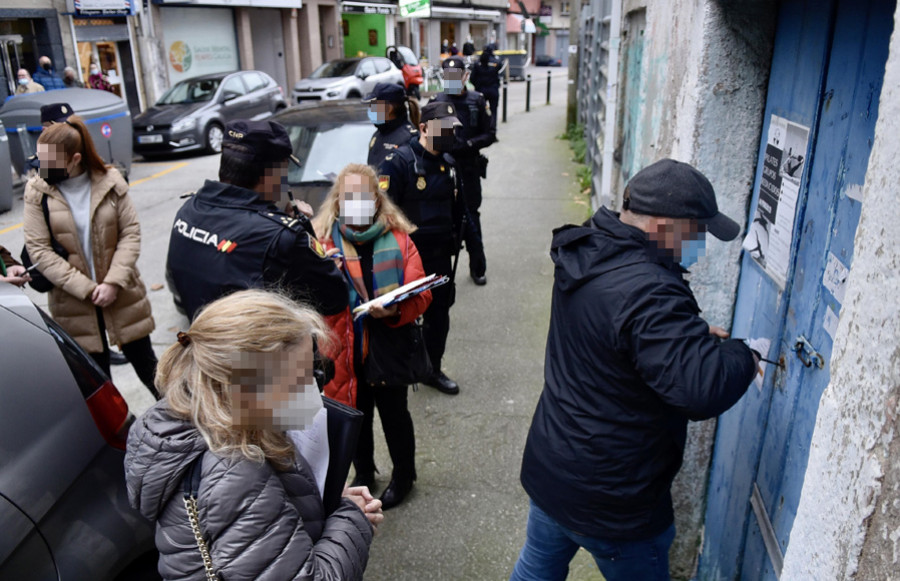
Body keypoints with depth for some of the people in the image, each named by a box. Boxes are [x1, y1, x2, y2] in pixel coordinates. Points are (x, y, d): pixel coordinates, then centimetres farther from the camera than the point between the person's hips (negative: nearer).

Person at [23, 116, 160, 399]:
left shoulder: (110, 181, -6)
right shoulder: (37, 192, -5)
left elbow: (131, 232, -5)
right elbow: (38, 249, -8)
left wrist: (113, 282, -16)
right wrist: (86, 290, -15)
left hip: (121, 292, 0)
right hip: (73, 301, 0)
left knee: (144, 360, 12)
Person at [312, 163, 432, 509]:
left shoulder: (399, 239, -5)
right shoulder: (321, 240, -4)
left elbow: (420, 295, -9)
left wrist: (394, 311, -28)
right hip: (345, 351, 1)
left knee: (394, 415, 16)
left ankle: (403, 475, 42)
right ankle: (363, 474, 46)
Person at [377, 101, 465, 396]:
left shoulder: (449, 163, 10)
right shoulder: (399, 160, -15)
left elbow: (457, 206, 20)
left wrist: (454, 239, 16)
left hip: (440, 254, 7)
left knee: (439, 314, 15)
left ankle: (432, 369, 33)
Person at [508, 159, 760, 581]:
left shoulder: (588, 254, 0)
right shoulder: (649, 290, -32)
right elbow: (703, 388, -37)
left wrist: (694, 333, 3)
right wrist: (742, 356, -16)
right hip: (611, 501, -8)